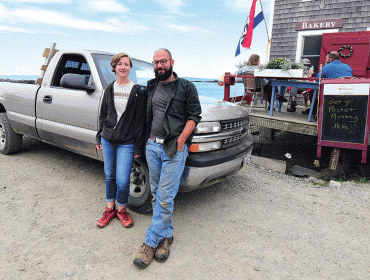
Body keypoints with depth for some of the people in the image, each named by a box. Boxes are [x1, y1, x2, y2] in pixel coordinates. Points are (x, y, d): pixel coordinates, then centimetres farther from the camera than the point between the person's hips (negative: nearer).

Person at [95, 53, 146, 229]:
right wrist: (99, 138, 12)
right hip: (108, 140, 4)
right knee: (109, 176, 13)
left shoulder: (138, 91, -5)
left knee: (122, 181, -4)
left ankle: (122, 209, 21)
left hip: (126, 143, -4)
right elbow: (102, 116, 15)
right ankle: (109, 209, 30)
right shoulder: (109, 89, 9)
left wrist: (138, 147, -7)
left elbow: (140, 121, -6)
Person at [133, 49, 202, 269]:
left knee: (165, 198, -6)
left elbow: (194, 116, -4)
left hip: (174, 149, -5)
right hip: (152, 145, 6)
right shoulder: (151, 86, 15)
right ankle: (166, 236, 26)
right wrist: (144, 140, 13)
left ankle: (151, 242, 7)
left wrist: (180, 141, -15)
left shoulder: (186, 87, 0)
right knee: (156, 194, 11)